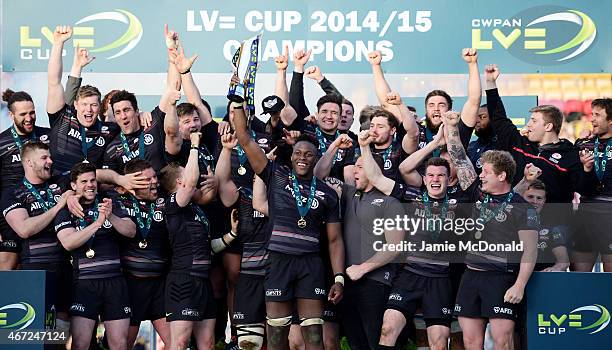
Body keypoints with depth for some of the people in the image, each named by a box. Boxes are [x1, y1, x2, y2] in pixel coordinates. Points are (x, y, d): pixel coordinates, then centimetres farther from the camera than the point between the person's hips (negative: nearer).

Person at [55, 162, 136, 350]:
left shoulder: (109, 204, 12)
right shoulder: (66, 211, 4)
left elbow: (131, 231, 1)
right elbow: (68, 242, -11)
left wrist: (111, 217, -17)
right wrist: (98, 222, -20)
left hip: (114, 280, 3)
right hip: (84, 283, -2)